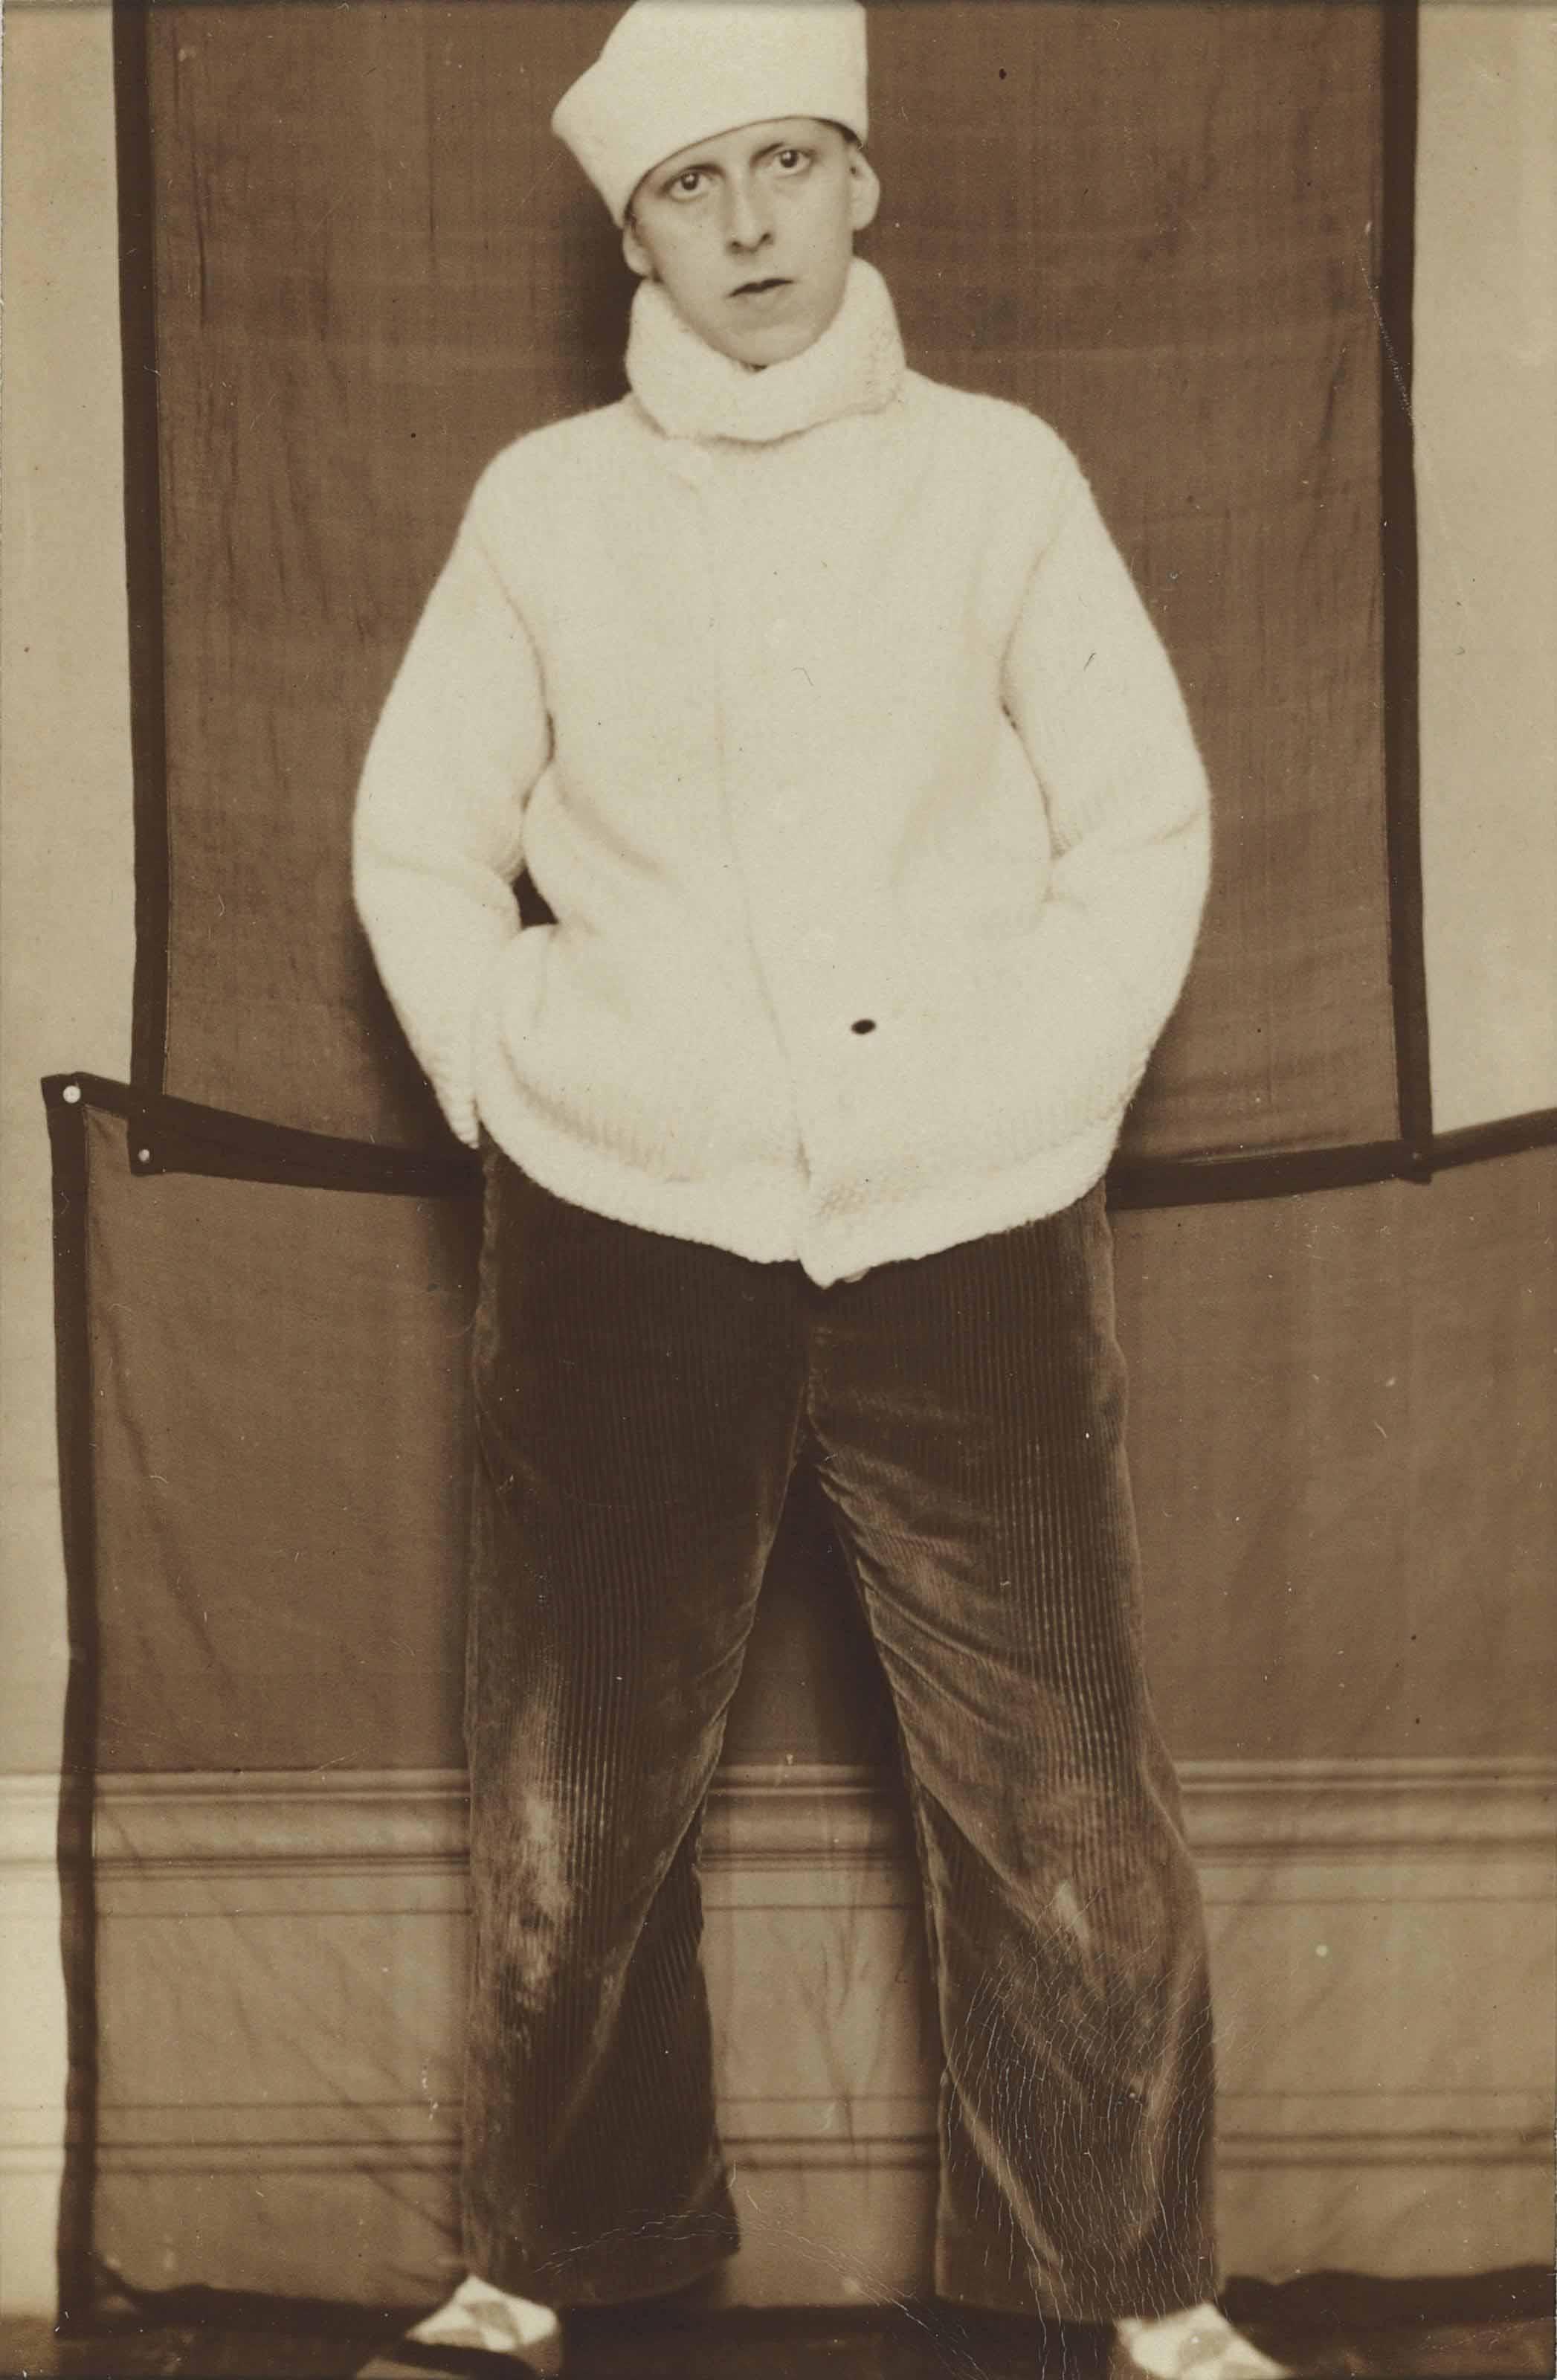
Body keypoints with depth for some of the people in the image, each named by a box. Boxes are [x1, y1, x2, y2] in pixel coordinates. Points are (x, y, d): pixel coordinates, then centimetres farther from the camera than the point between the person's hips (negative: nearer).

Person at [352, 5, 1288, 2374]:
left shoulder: (1000, 477, 2)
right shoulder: (542, 506, 4)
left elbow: (1144, 824, 5)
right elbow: (419, 839, 10)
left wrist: (1044, 1096, -2)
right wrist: (510, 1085, 1)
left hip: (969, 1240, -1)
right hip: (624, 1238, 1)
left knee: (1065, 1803, 3)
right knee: (570, 1802, 8)